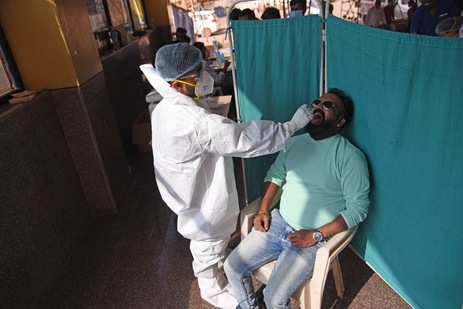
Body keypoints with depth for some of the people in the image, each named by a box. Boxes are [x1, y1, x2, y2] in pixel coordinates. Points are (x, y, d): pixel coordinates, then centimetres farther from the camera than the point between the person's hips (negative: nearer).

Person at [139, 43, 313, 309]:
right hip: (204, 199, -8)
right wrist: (292, 125, -30)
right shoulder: (195, 121, -38)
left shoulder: (168, 108, -6)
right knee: (209, 248, 19)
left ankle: (219, 266, 59)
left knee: (214, 242, 32)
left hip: (196, 191, 8)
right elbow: (243, 138, -37)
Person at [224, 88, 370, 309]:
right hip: (277, 223, 6)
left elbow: (358, 207, -14)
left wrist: (316, 235, -18)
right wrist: (263, 210, 0)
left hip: (313, 238, -5)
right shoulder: (294, 142, 6)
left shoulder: (350, 156, -13)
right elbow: (274, 174, 14)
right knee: (232, 267, 1)